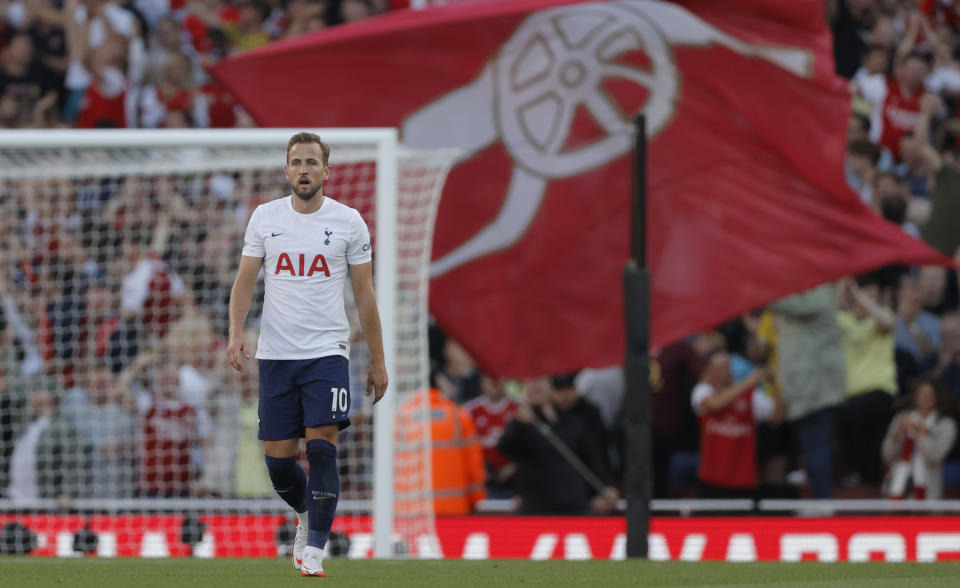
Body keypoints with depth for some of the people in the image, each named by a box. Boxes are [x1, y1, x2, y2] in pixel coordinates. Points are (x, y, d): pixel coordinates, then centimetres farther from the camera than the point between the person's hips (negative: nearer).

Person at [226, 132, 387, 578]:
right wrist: (236, 332, -9)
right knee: (277, 457, 3)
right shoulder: (265, 218, 5)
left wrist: (377, 361, 6)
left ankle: (313, 553, -13)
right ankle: (307, 517, 33)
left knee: (322, 446, -16)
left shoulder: (349, 222, 1)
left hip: (327, 352, -2)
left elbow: (364, 294, 6)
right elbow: (245, 280, 8)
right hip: (275, 354, 2)